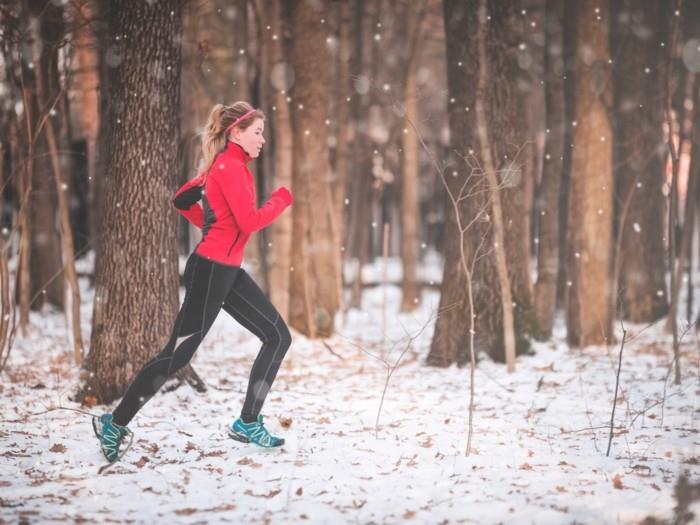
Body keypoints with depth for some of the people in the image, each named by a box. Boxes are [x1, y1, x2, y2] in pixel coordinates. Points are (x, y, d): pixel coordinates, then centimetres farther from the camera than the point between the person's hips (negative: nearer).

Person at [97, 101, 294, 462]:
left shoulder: (225, 165, 14)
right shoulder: (230, 166, -14)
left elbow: (182, 200, 22)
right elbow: (250, 221, -23)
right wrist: (281, 199, -7)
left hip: (228, 272, 10)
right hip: (210, 271, -10)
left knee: (278, 337, 7)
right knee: (177, 354, -6)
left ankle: (248, 423, 11)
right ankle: (115, 424, 4)